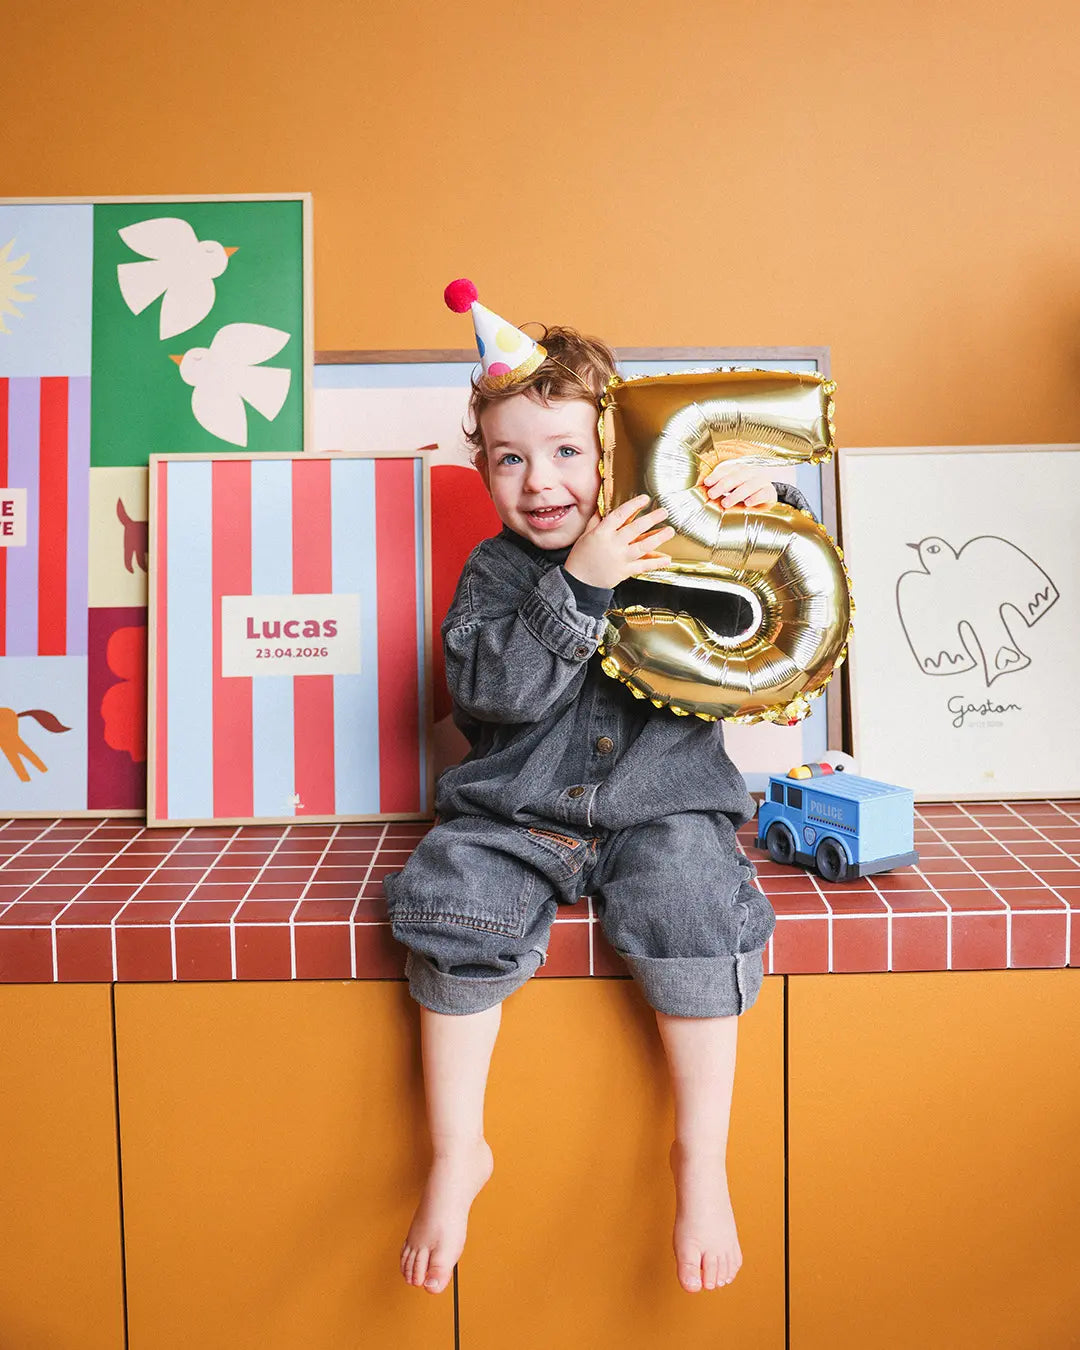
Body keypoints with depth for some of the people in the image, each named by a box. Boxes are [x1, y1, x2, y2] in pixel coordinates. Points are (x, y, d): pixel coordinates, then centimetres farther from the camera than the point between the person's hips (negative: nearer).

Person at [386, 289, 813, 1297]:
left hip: (659, 806, 0)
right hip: (514, 813, 1)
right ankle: (456, 1153, -3)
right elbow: (491, 687, -14)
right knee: (451, 891, -23)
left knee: (692, 898, -28)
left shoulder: (670, 539, 4)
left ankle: (701, 1158, -6)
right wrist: (577, 585, -23)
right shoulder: (495, 571, 3)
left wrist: (769, 504, -10)